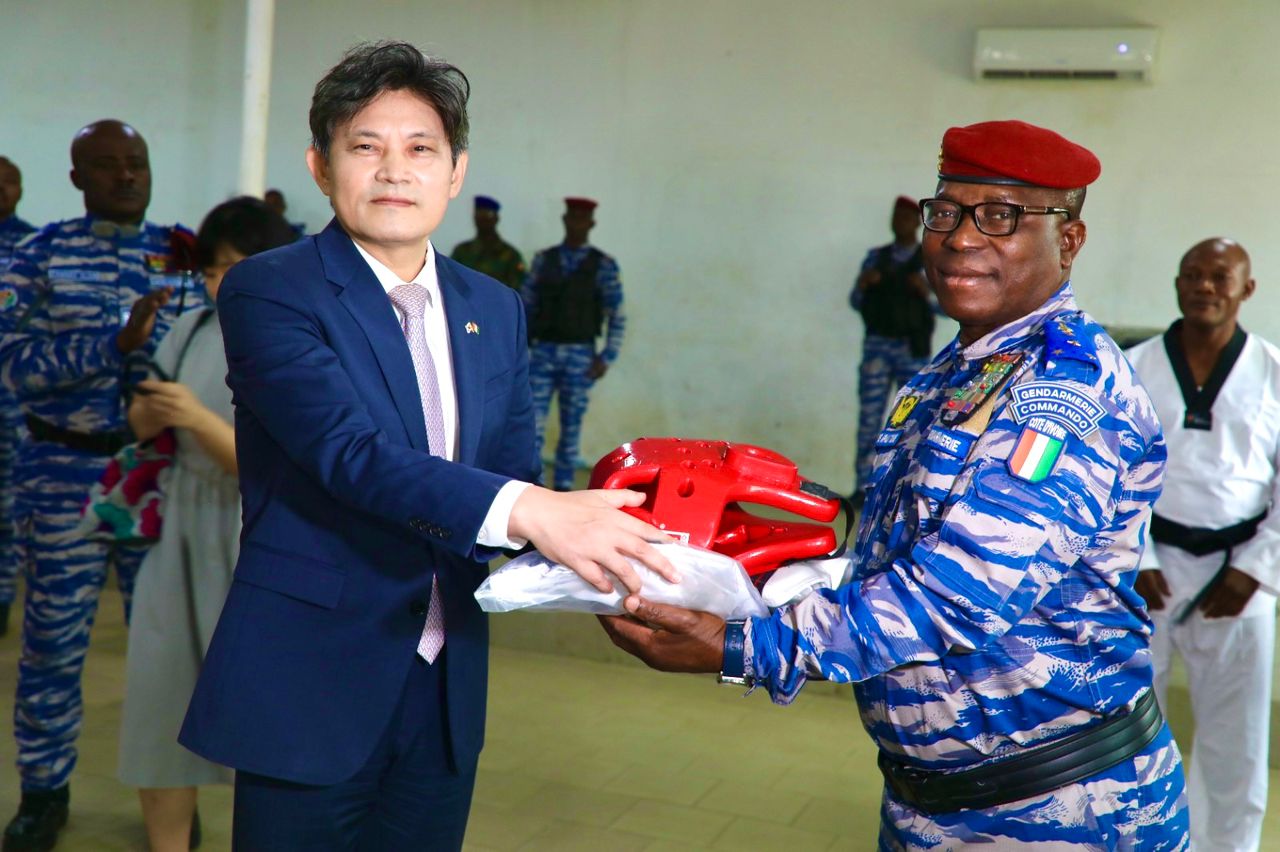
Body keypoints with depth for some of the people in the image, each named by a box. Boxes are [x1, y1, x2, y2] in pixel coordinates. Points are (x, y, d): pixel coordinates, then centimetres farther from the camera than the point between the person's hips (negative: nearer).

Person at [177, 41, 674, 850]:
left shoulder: (496, 310, 8)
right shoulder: (268, 290, -10)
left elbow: (516, 473, 7)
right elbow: (348, 449, -24)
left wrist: (590, 544, -15)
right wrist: (527, 512, -36)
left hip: (448, 691, 5)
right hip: (311, 689, -5)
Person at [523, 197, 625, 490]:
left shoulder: (604, 265, -2)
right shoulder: (542, 260, 6)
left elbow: (617, 317, -2)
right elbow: (527, 307, 8)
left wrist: (606, 358, -10)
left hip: (580, 357, -1)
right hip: (542, 354, 2)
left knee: (571, 428, 4)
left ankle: (561, 492, 14)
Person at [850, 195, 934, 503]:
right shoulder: (875, 257, 13)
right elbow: (855, 302, 12)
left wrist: (928, 293, -16)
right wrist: (862, 284, -9)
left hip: (913, 350, -2)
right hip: (876, 346, 2)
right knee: (868, 418, -2)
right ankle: (862, 488, 1)